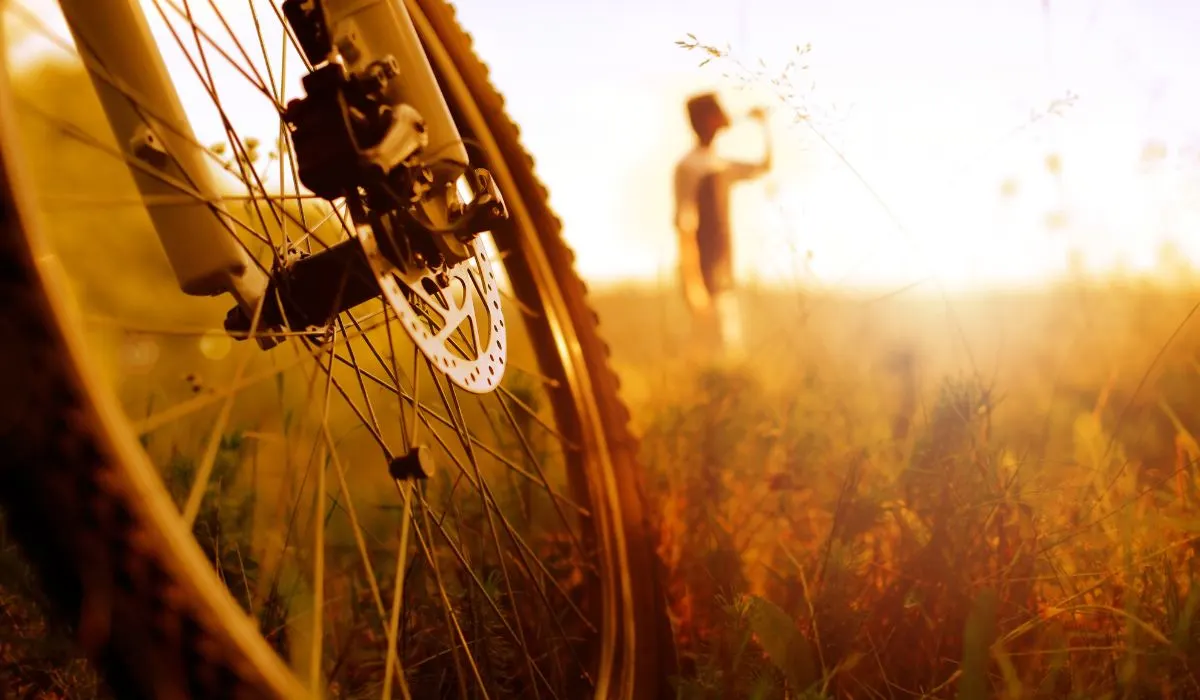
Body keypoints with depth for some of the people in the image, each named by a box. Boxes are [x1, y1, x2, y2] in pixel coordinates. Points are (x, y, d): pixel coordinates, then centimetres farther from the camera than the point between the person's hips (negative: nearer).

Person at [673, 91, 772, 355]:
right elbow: (685, 229, -19)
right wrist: (694, 285, -22)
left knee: (730, 345, 12)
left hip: (723, 274, 9)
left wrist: (765, 126, 19)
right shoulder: (689, 167, -14)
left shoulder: (720, 165, 12)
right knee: (727, 346, -10)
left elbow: (764, 167, 30)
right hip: (706, 277, -9)